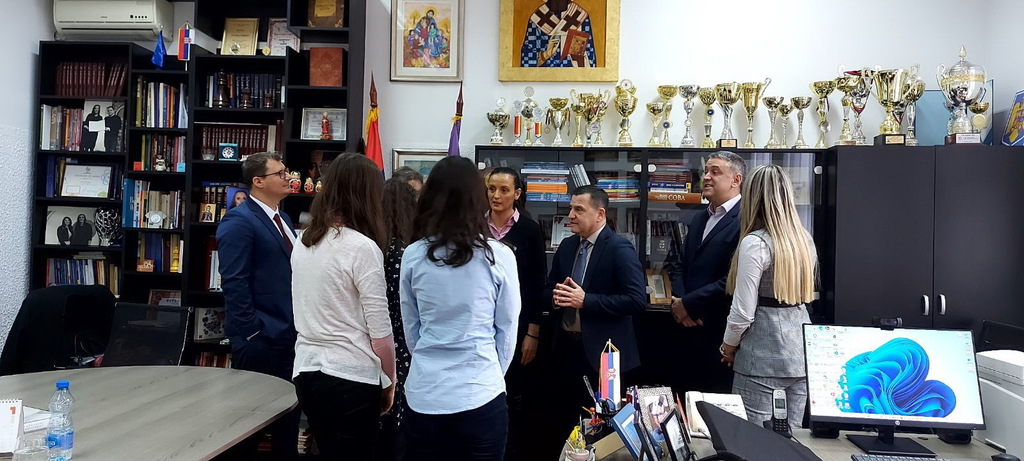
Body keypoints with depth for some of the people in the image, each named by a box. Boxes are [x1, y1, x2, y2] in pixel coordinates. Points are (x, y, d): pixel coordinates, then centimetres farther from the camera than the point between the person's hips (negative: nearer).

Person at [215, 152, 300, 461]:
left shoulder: (283, 220, 15)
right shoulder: (239, 221, -12)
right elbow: (234, 284, -18)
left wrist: (298, 325, 14)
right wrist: (252, 332, -19)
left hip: (288, 334, 8)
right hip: (260, 338, -8)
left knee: (289, 412, 16)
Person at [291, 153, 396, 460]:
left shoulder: (304, 242, 6)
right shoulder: (362, 247, -15)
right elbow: (380, 333, -14)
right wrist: (390, 381, 1)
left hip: (307, 371, 7)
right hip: (351, 378, -7)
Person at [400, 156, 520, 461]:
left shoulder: (413, 255, -6)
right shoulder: (499, 256, -10)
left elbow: (411, 330, 4)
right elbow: (507, 331, 0)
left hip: (423, 395, 2)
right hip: (480, 396, -2)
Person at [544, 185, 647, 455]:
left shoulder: (620, 249, -13)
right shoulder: (567, 246, 8)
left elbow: (637, 300, -21)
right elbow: (549, 289, 16)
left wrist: (585, 300, -23)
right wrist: (556, 296, -9)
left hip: (601, 351, -6)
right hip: (566, 346, 6)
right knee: (564, 418, 16)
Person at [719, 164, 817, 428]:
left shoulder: (755, 243, -14)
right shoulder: (805, 240, 7)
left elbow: (744, 310, -12)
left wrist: (728, 347, 2)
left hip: (763, 355, -7)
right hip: (800, 349, 7)